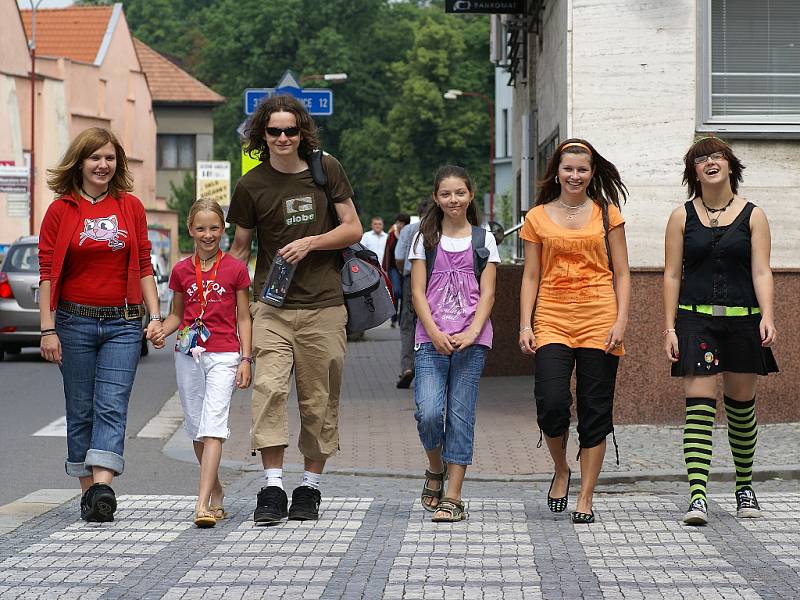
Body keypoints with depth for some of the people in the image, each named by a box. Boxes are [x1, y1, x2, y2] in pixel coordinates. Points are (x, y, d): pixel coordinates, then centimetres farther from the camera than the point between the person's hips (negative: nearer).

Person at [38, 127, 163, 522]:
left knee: (112, 407, -12)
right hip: (75, 322, -1)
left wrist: (155, 315, 3)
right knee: (81, 411, 4)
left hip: (122, 323, 1)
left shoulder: (131, 207, 8)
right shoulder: (61, 211, 2)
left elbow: (143, 266, 11)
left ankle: (103, 487, -22)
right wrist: (48, 329, -6)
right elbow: (48, 273, 0)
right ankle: (88, 491, 12)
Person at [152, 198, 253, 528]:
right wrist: (162, 332, -4)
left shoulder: (235, 269, 0)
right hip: (188, 355, 4)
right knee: (196, 429, 10)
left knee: (213, 427, -15)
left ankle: (203, 505, -22)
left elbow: (244, 318, 3)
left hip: (223, 356, -4)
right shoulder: (182, 270, 7)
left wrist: (246, 358, -4)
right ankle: (216, 491, 29)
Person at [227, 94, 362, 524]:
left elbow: (353, 229, 7)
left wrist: (310, 243, -9)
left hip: (324, 304, 1)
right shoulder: (251, 186, 4)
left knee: (319, 400, 4)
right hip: (272, 306, -1)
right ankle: (272, 489, -16)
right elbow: (239, 248, 14)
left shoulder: (326, 170, 5)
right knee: (269, 387, -17)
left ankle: (310, 488, 16)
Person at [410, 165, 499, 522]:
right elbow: (418, 292, 4)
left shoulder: (483, 240, 9)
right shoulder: (426, 239, 10)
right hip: (431, 340, 0)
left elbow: (487, 294, 3)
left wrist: (471, 333, -12)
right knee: (429, 412, -14)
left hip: (471, 341, 0)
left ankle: (453, 498, -1)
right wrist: (435, 333, -10)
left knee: (460, 416, -3)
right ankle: (435, 469, 15)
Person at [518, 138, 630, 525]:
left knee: (595, 412, 0)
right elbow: (530, 276, 10)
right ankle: (561, 470, 15)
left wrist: (621, 320, -5)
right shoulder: (537, 218, 9)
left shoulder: (607, 214, 7)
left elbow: (621, 274, 7)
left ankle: (585, 499, 8)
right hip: (552, 320, 0)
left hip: (598, 320, 0)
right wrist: (525, 325, 0)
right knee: (551, 404, -14)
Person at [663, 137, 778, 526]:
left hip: (742, 319, 1)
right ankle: (697, 497, -18)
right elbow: (672, 275, 5)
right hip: (696, 320, -1)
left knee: (741, 405, 10)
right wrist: (669, 328, -2)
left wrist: (767, 316, -14)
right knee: (699, 405, -12)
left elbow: (761, 271, 0)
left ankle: (744, 486, 29)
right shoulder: (682, 217, 7)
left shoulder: (752, 216, 6)